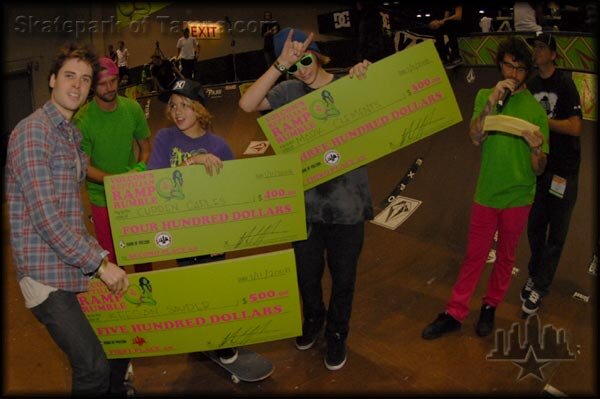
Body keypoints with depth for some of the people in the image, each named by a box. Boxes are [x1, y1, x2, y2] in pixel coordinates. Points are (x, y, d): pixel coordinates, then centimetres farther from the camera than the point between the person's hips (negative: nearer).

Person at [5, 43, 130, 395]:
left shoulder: (73, 135, 18)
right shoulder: (33, 131, -11)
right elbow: (44, 215, -20)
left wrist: (99, 255, 9)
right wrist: (98, 264, -18)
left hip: (74, 266, 9)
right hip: (46, 274, -9)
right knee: (94, 369, -12)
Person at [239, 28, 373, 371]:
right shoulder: (289, 91, -4)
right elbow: (247, 104, -18)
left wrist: (368, 77, -23)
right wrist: (280, 64, -26)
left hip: (347, 201, -1)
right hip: (306, 201, 2)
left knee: (343, 276, 14)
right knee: (307, 273, 19)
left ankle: (337, 333, 40)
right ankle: (313, 320, 50)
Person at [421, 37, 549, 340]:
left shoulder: (535, 109, -5)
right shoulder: (485, 96, 0)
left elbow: (539, 169, -7)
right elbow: (476, 138, -17)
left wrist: (537, 147, -28)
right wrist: (492, 102, -26)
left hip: (518, 197, 0)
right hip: (486, 193, 1)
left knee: (505, 257, 14)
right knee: (473, 256, 9)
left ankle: (490, 307, 34)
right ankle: (454, 313, 20)